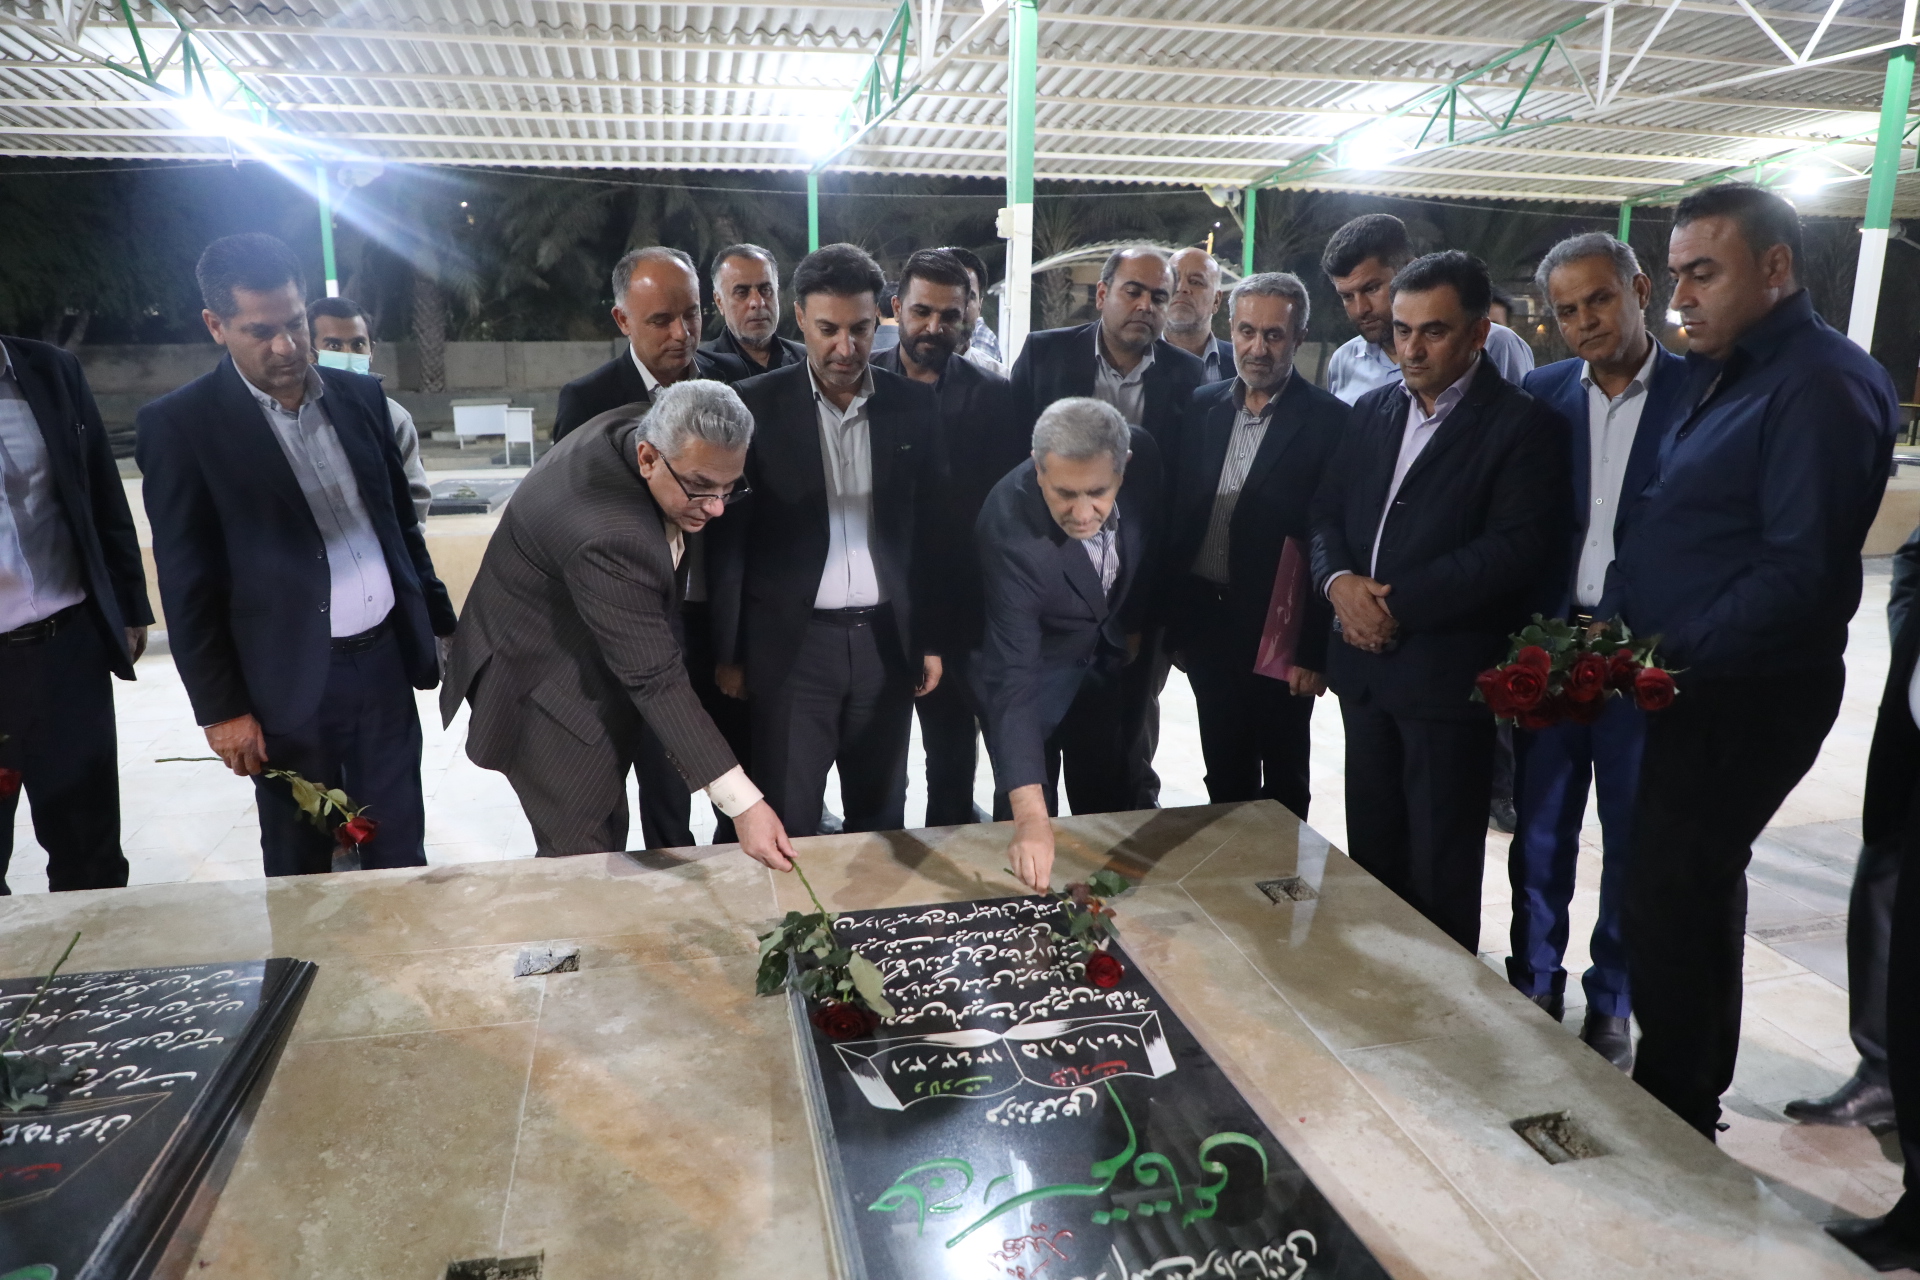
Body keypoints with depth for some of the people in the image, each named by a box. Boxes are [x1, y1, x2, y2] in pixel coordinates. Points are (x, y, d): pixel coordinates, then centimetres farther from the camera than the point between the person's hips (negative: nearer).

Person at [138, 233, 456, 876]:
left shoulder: (359, 396, 6)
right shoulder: (180, 425, -8)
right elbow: (187, 583, -7)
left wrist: (438, 620, 14)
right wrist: (221, 708, -7)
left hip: (385, 660, 4)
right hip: (287, 685, -4)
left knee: (401, 852, 13)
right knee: (300, 869, 12)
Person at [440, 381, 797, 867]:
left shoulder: (636, 427, -13)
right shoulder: (608, 536, -38)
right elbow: (657, 681, -35)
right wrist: (742, 801, -36)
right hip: (546, 695, -9)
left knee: (608, 831, 20)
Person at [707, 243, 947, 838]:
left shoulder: (915, 405, 3)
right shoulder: (756, 405, -4)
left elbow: (930, 530, 8)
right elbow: (730, 536, 0)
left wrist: (931, 638, 8)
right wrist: (729, 653, -1)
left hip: (886, 640, 2)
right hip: (791, 642, -2)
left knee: (881, 819, 13)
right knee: (786, 828, 4)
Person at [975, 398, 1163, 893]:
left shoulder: (1143, 455, -25)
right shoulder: (1010, 529, -39)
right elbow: (1013, 681, -42)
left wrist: (1134, 623, 10)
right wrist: (1029, 817, -50)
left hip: (1106, 656, 5)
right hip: (1035, 667, -4)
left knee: (1107, 803, 18)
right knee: (1029, 811, 5)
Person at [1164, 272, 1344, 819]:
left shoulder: (1328, 421, -10)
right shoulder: (1201, 406, 5)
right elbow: (1176, 516, 7)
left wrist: (1314, 651, -14)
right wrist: (1175, 621, 6)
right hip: (1206, 626, 5)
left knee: (1283, 786, 12)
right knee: (1224, 778, 17)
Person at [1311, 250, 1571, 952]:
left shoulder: (1523, 424, -8)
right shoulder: (1374, 409, 12)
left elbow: (1517, 549, -17)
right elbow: (1327, 512, 11)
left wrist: (1398, 602, -18)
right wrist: (1340, 581, -9)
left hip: (1449, 675, -6)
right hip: (1365, 664, 6)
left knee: (1441, 872, 6)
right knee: (1371, 853, 17)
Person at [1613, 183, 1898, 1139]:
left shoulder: (1821, 384, -16)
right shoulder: (1716, 373, 13)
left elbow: (1803, 574, -24)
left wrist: (1671, 659, -23)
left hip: (1743, 699, -9)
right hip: (1688, 686, 9)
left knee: (1674, 904, 0)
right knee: (1686, 891, 18)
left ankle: (1673, 1122, 19)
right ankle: (1682, 1102, 36)